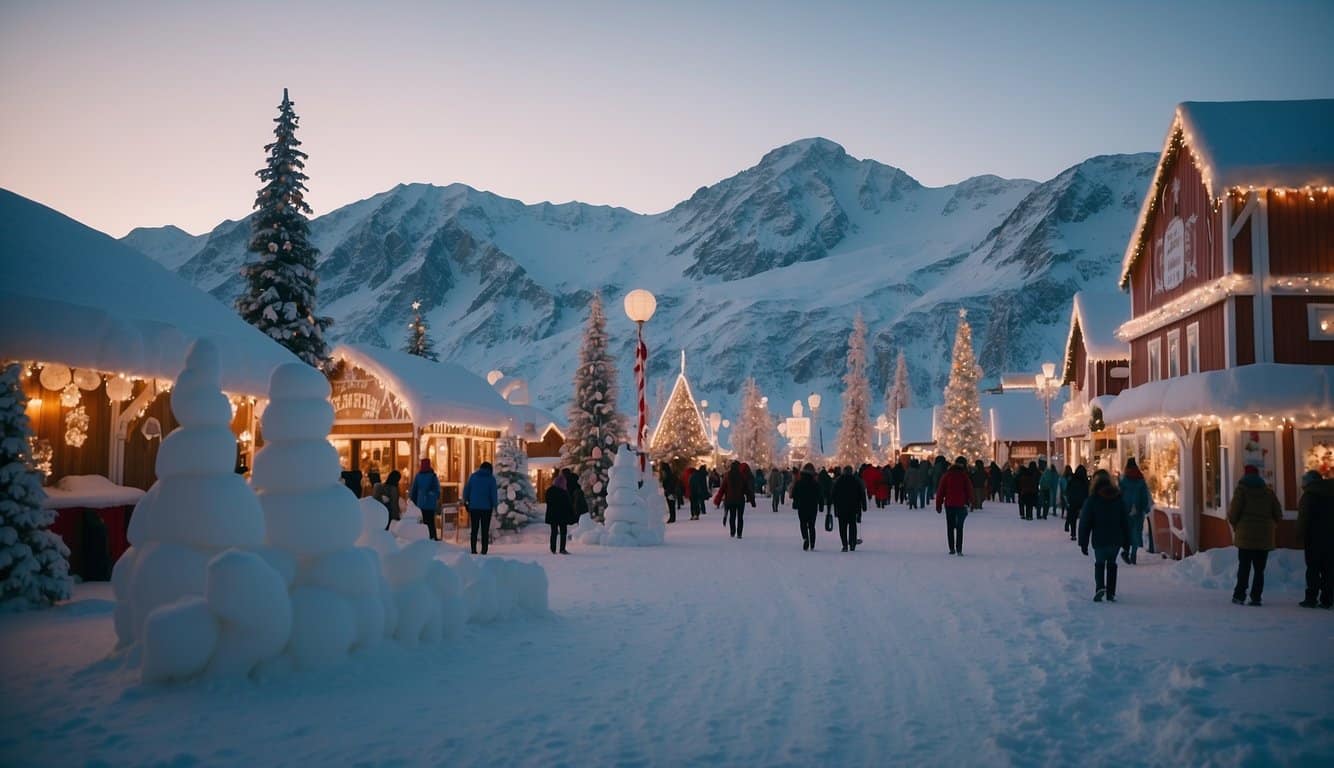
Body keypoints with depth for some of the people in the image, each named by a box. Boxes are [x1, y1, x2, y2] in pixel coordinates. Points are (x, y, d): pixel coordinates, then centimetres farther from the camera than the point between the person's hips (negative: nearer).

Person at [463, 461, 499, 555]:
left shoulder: (472, 476, 5)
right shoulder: (491, 478, -2)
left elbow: (466, 490, 4)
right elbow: (493, 493, -6)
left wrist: (466, 502, 14)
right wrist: (494, 505, -1)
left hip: (474, 507, 2)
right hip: (486, 507, -2)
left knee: (474, 529, 8)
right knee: (485, 530, 3)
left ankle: (473, 549, 3)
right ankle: (484, 550, -3)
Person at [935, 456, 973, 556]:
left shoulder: (947, 475, 2)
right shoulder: (964, 476, -5)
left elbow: (941, 490, 2)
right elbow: (969, 490, -4)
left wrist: (938, 504, 6)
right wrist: (968, 502, 8)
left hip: (949, 504, 1)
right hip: (961, 505, -1)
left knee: (950, 527, 11)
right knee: (959, 528, 5)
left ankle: (952, 549, 8)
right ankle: (959, 549, -3)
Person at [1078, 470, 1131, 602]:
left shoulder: (1092, 499, -8)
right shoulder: (1119, 498, 3)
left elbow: (1085, 522, -7)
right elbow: (1125, 521, 7)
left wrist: (1083, 542, -1)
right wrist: (1126, 540, 14)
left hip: (1099, 540, -3)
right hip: (1116, 540, 3)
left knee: (1099, 563, 13)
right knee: (1112, 564, 17)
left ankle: (1100, 587, -11)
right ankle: (1111, 593, 15)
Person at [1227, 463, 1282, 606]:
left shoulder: (1242, 489, -3)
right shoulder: (1268, 491, 10)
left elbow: (1233, 513, -10)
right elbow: (1278, 514, 9)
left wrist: (1234, 525, 7)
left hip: (1246, 535, -3)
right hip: (1265, 537, 3)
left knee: (1244, 567, 3)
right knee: (1259, 569, 6)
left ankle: (1239, 595, 0)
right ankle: (1256, 597, 2)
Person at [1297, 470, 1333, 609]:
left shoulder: (1309, 495, -7)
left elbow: (1303, 518, -13)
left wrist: (1300, 535, -9)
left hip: (1315, 537, -5)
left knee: (1313, 569, -3)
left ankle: (1312, 598, -6)